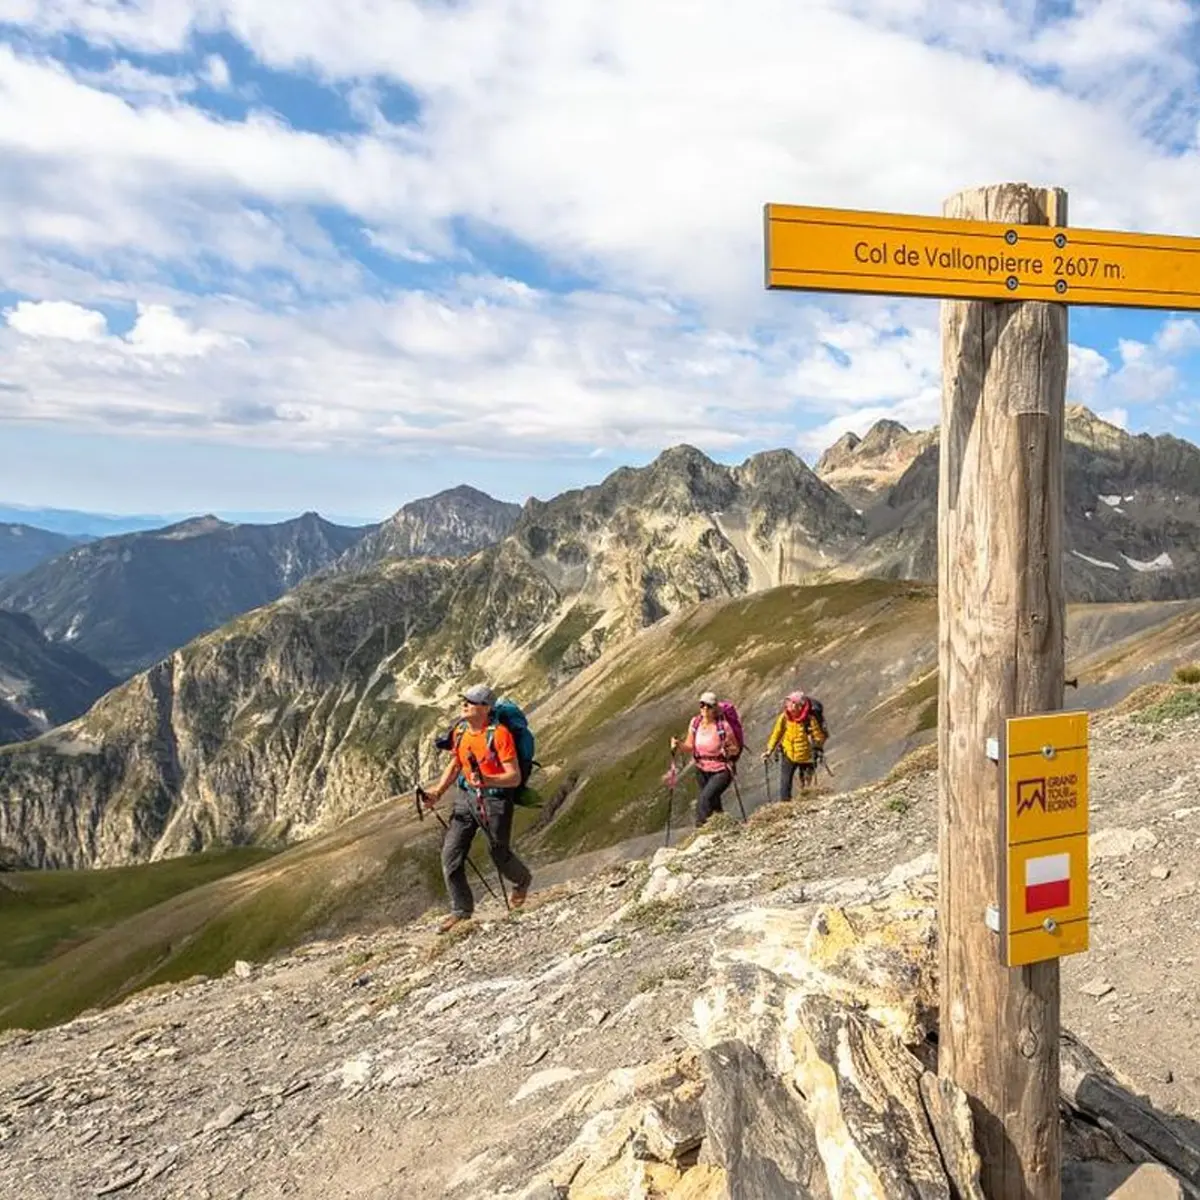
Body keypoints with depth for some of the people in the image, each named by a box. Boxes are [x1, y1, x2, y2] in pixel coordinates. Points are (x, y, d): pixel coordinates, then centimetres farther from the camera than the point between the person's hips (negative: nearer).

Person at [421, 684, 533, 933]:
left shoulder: (499, 734, -21)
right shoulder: (460, 731, 0)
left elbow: (514, 777, -22)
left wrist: (487, 780, -39)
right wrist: (439, 790, 3)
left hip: (495, 798, -6)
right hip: (466, 795, 6)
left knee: (499, 855, 11)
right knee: (450, 854, -2)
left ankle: (522, 880, 45)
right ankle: (461, 908, 15)